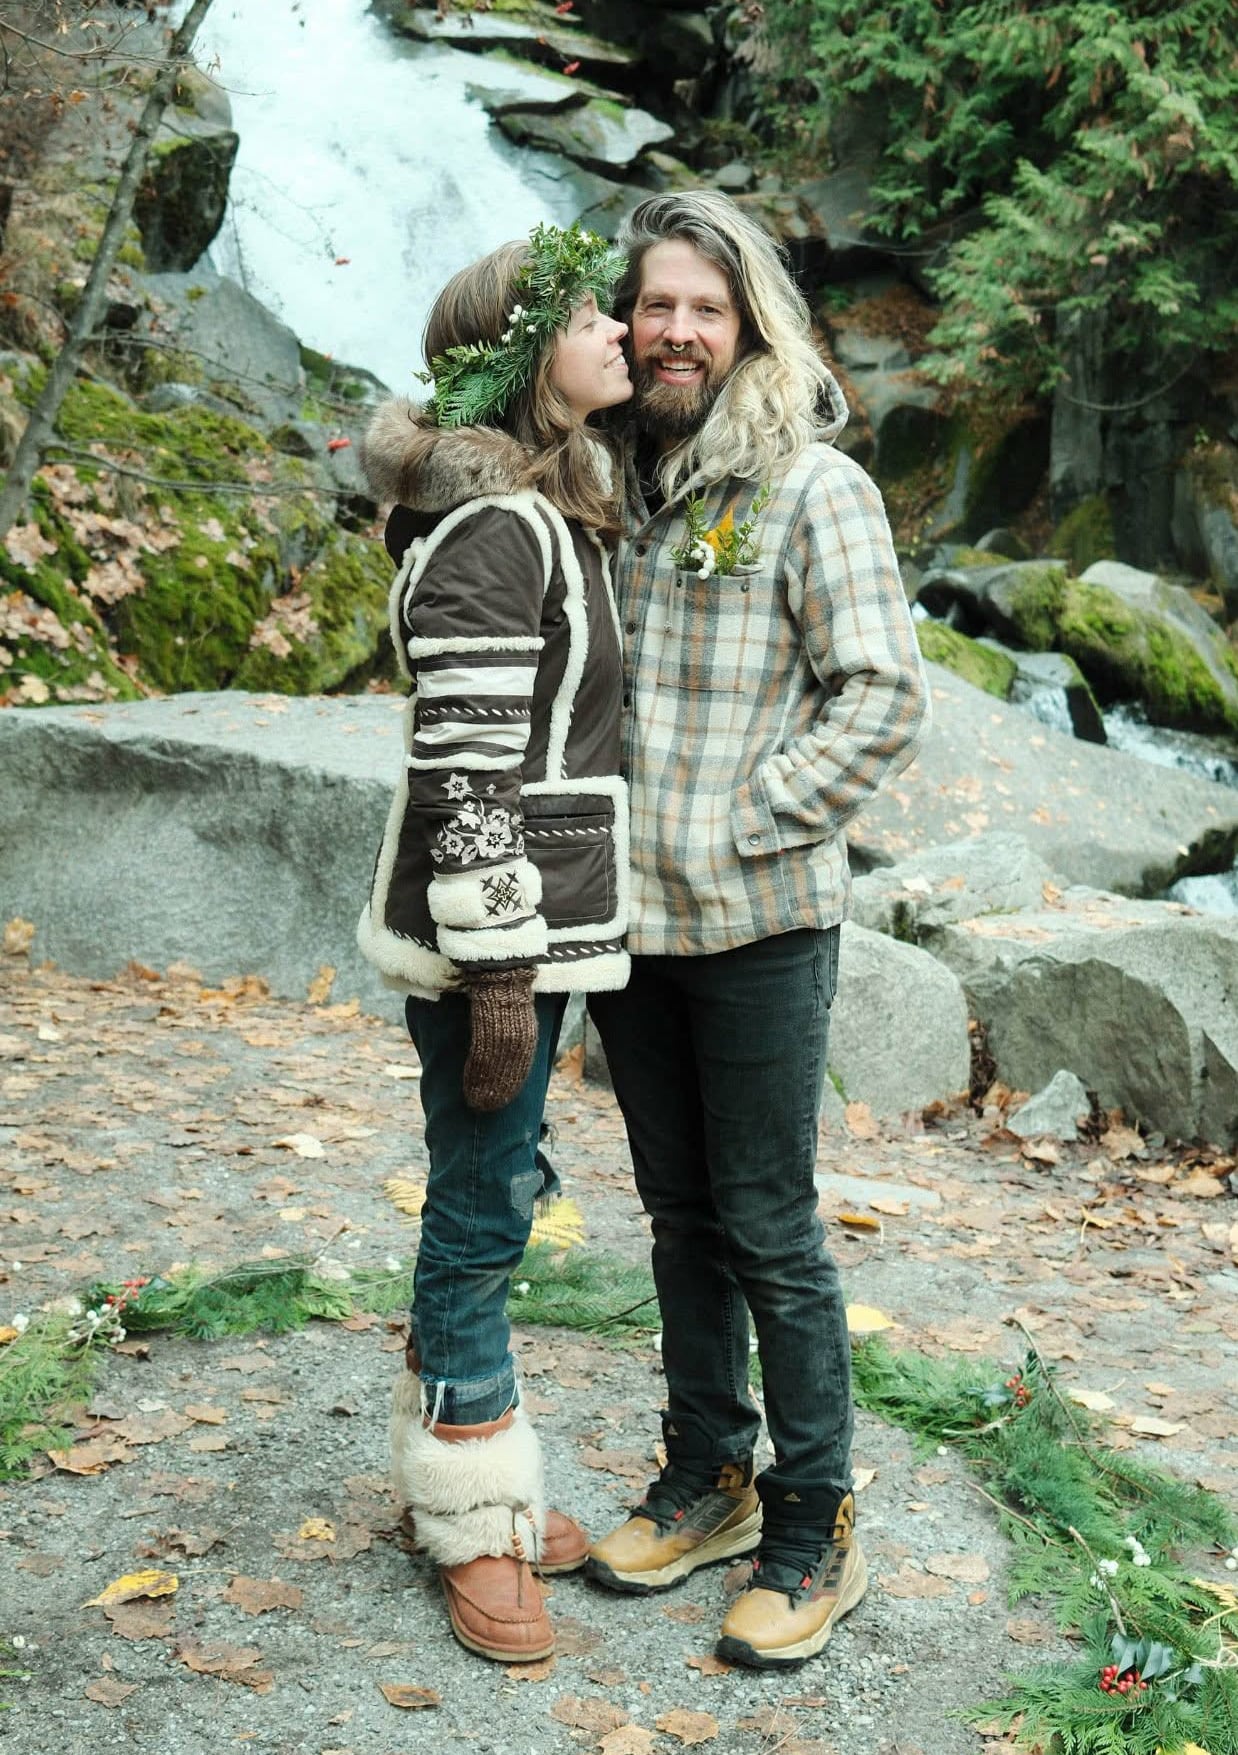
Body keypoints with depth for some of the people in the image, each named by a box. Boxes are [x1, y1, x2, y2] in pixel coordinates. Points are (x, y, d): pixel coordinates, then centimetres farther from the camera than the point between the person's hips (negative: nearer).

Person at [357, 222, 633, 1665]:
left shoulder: (551, 511, 14)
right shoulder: (491, 529, -18)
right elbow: (464, 769, -22)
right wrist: (499, 973, -22)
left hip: (542, 915, 10)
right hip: (488, 932, -10)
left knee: (495, 1196, 18)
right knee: (483, 1211, 2)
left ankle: (480, 1488, 33)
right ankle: (469, 1527, 19)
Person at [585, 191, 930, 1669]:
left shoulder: (812, 486, -7)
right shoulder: (615, 483, 9)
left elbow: (886, 696, -11)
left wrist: (746, 823, -14)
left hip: (757, 923, -5)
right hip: (627, 915, 6)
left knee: (770, 1232, 2)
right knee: (681, 1214, 16)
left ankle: (813, 1531, 18)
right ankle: (706, 1480, 32)